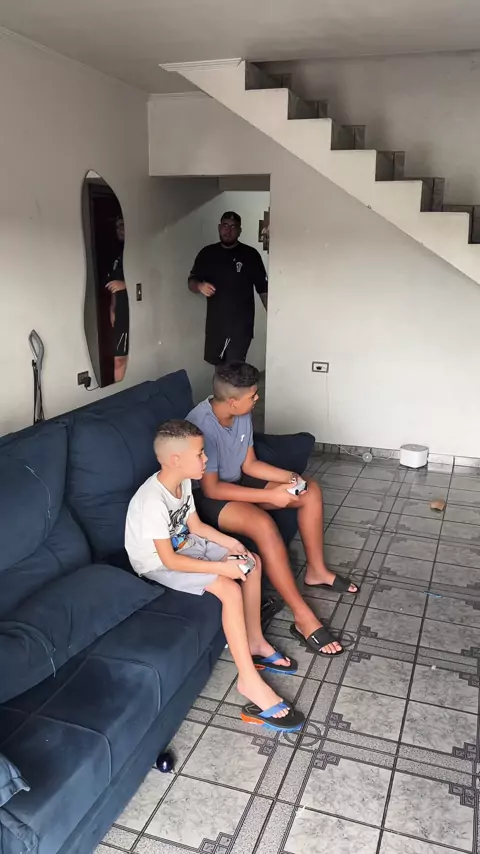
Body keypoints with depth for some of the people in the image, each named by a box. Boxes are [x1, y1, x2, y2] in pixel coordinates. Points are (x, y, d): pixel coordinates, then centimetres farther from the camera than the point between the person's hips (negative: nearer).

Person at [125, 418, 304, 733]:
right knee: (229, 589, -26)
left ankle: (255, 641, 13)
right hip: (158, 565, -9)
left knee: (253, 561, 2)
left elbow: (195, 524, 8)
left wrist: (228, 542, -6)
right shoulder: (153, 500, -32)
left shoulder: (182, 481, -4)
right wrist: (222, 567, -29)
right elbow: (169, 559, -30)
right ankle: (250, 680, -17)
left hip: (184, 545, 9)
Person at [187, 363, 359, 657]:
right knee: (263, 524, -36)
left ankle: (316, 570, 14)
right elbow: (211, 488, -28)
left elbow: (249, 465, 5)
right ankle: (304, 618, -27)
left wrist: (288, 476, -11)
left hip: (237, 483, 9)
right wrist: (269, 495, -29)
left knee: (311, 490, 0)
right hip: (208, 498, -8)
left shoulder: (242, 415, -5)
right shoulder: (201, 425, -31)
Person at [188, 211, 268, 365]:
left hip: (241, 325, -3)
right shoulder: (207, 253, 5)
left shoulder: (250, 255, -3)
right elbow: (191, 282, 8)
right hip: (215, 323, 3)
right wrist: (200, 286, -16)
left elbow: (263, 289, 0)